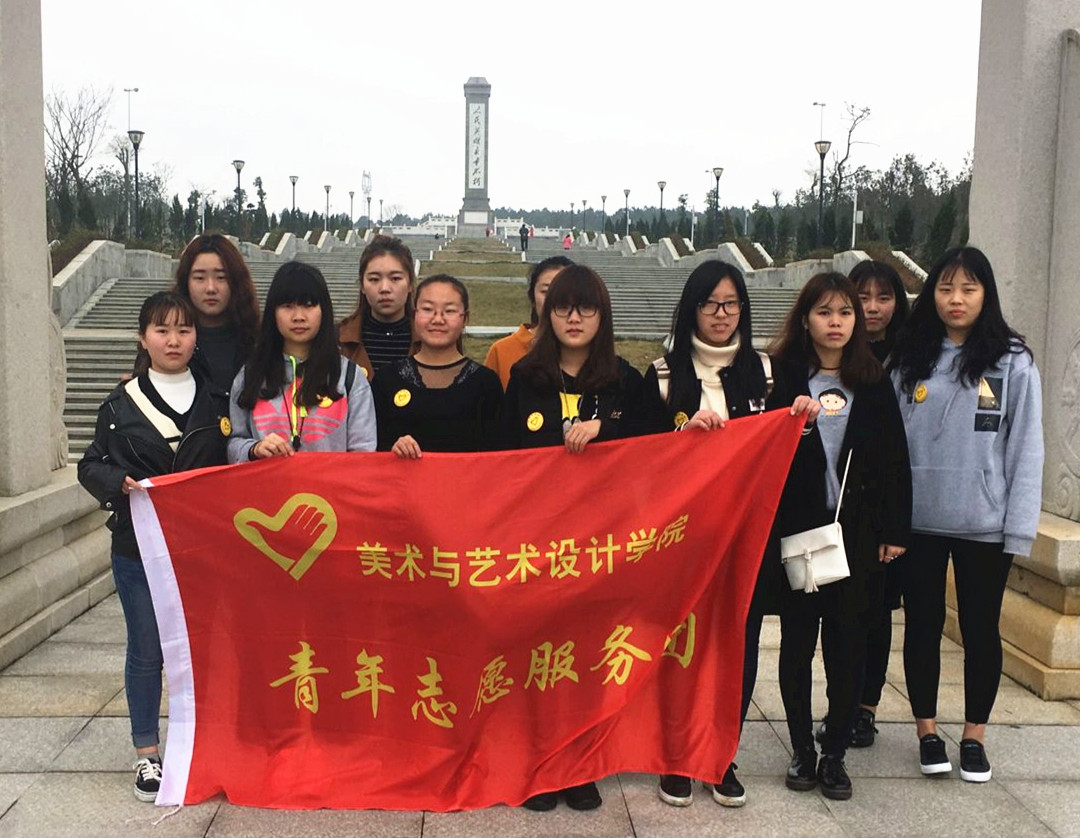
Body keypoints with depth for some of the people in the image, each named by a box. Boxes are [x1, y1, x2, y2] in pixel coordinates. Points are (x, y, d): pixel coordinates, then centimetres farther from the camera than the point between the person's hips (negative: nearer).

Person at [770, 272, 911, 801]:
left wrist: (896, 530, 2)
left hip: (858, 533, 2)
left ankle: (835, 753, 19)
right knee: (797, 642, 6)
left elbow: (895, 460, 7)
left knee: (848, 643, 6)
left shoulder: (874, 383, 7)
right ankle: (802, 750, 20)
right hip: (797, 533, -2)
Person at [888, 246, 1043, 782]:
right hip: (918, 521, 2)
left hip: (984, 524, -1)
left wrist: (1018, 528, -8)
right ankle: (927, 732, 26)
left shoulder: (1012, 362, -3)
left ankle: (974, 737, 27)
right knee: (923, 627, 11)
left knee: (981, 629, 11)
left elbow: (1025, 449, -4)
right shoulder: (909, 360, 3)